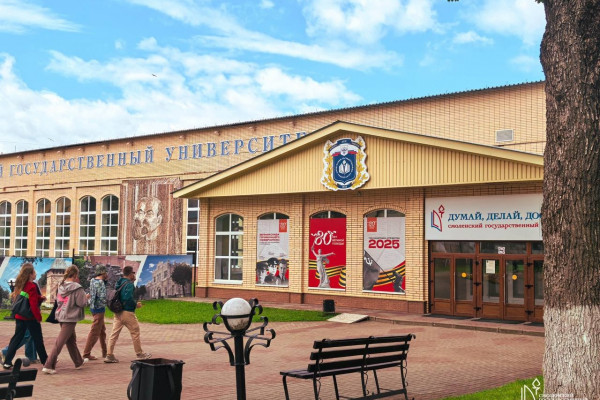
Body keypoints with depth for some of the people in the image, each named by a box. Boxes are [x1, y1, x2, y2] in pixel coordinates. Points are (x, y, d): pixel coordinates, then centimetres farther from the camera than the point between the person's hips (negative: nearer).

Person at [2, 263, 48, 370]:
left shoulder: (20, 285, 7)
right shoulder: (32, 286, -18)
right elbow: (33, 304, -21)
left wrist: (40, 298, 5)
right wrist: (38, 317, -14)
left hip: (20, 316, 7)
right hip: (31, 317, -7)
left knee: (16, 338, 9)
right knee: (38, 339, 7)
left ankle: (7, 361, 4)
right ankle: (44, 360, 20)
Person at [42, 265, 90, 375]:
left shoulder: (61, 286, 3)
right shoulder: (77, 288, -17)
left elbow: (58, 300, 13)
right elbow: (82, 303, -14)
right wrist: (86, 297, 6)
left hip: (61, 315, 8)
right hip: (70, 317, -8)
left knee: (71, 340, 21)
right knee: (59, 343, -5)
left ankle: (79, 362, 34)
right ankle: (48, 366, -7)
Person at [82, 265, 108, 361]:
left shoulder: (93, 280, 6)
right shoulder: (100, 283, -20)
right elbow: (102, 298, -25)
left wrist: (105, 279, 5)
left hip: (93, 307, 10)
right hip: (99, 308, -10)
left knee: (102, 330, 20)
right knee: (95, 332, -2)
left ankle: (105, 352, 29)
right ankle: (86, 354, 2)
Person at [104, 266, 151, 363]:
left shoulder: (119, 283, 10)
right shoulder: (129, 284, -15)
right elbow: (128, 298, -26)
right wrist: (136, 304, -10)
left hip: (118, 312, 8)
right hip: (127, 312, -8)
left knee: (114, 333, 7)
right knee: (135, 332, 6)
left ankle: (109, 355, 4)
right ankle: (139, 354, 16)